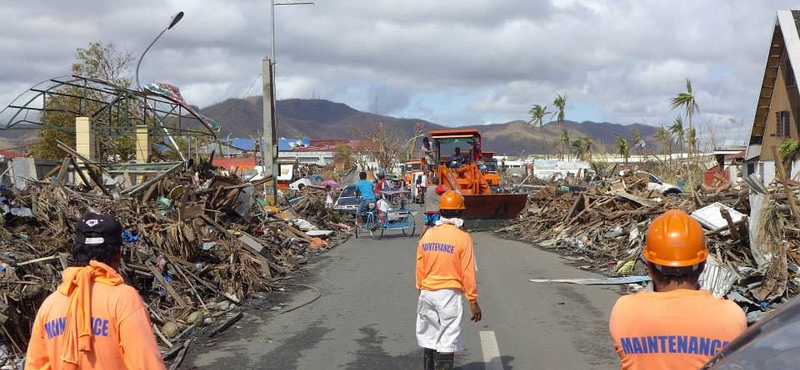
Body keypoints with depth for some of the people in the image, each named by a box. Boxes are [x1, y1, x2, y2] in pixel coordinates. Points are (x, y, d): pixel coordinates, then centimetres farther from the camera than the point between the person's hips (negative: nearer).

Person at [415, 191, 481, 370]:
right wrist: (473, 302, -2)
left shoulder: (427, 236, 3)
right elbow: (468, 273, -10)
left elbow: (420, 269, 8)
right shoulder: (463, 238, -10)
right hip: (449, 294, -5)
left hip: (427, 294, 5)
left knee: (428, 341, 15)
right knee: (447, 343, -1)